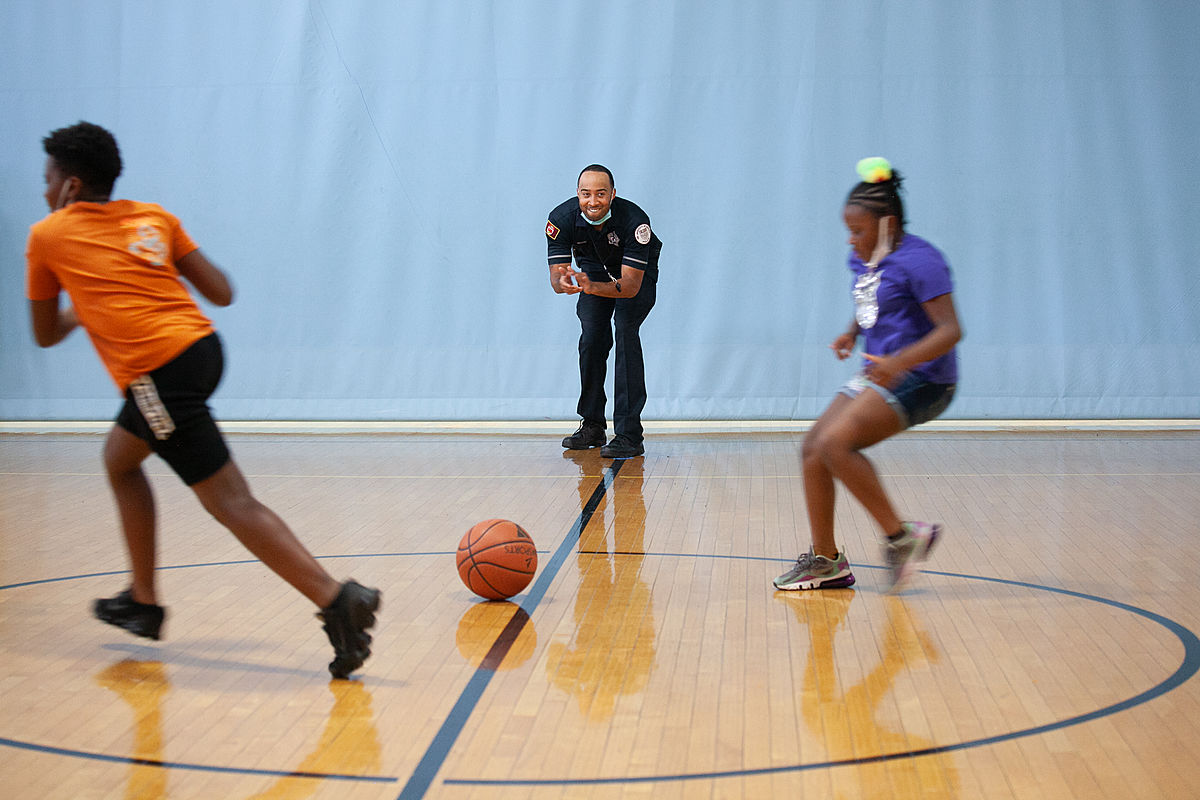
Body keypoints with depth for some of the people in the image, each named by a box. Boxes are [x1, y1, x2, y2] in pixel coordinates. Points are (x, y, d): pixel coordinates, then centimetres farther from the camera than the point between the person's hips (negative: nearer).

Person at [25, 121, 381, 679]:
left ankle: (338, 601, -22)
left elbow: (46, 335, 19)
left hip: (158, 371, -7)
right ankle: (143, 602, 31)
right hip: (202, 347, 7)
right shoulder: (153, 217, 19)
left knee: (232, 503, -10)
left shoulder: (48, 236, 9)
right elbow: (222, 294, 15)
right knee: (120, 458, 28)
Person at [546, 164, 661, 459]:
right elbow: (556, 277, -26)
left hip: (636, 273, -3)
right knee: (592, 339, -11)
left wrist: (592, 287, -56)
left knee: (625, 330, -23)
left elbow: (630, 286, -39)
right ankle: (593, 427, 6)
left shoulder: (634, 220, -37)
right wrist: (563, 283, -51)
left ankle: (629, 435, -25)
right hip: (593, 269, 3)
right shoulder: (562, 219, -27)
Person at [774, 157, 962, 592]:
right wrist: (853, 332, 8)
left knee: (835, 443, -24)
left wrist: (901, 362, -35)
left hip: (920, 380, -9)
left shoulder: (918, 260, -17)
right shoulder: (863, 259, 9)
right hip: (878, 374, 9)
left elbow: (950, 330, -22)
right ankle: (825, 560, 13)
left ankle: (902, 536, -11)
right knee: (813, 449, 3)